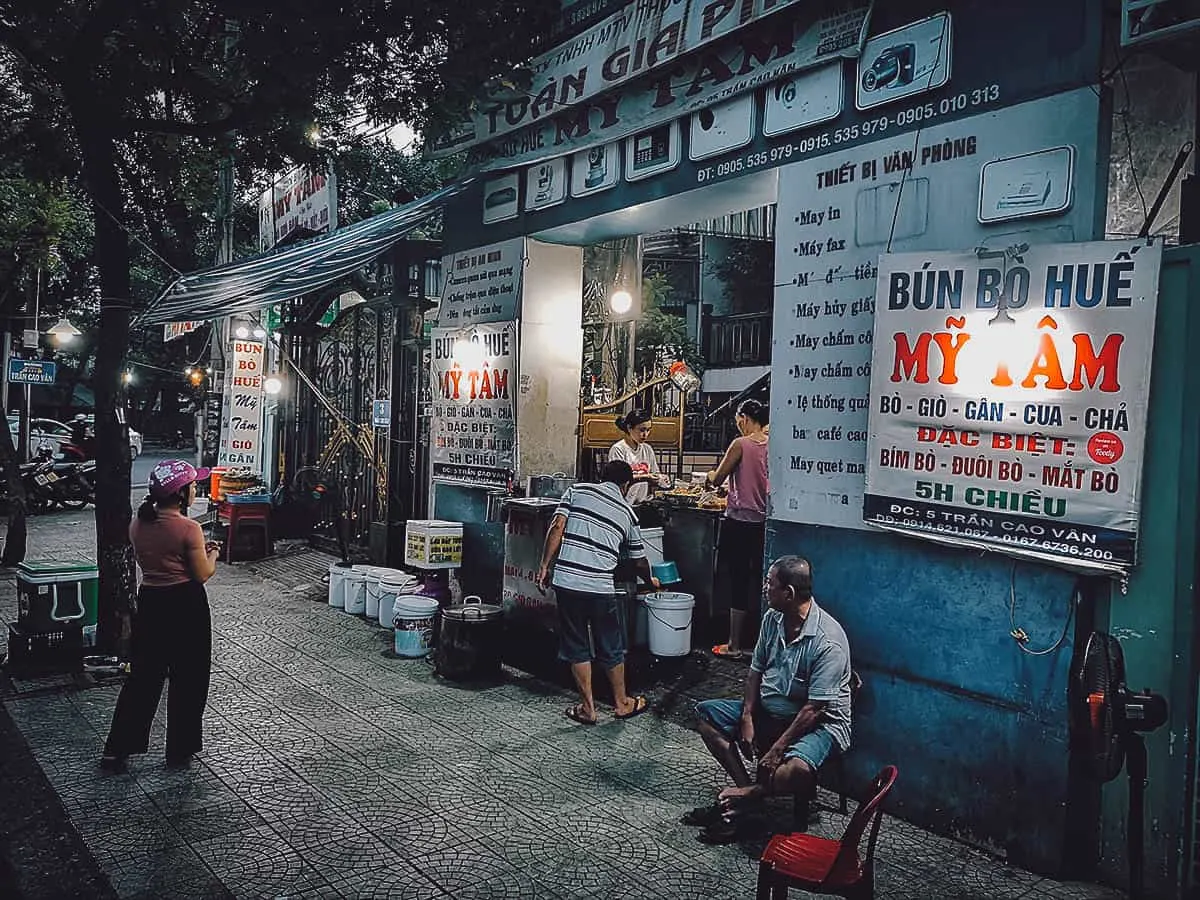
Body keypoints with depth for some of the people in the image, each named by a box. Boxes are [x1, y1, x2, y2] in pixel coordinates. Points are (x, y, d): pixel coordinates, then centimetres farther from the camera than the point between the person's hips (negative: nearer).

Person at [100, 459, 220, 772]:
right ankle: (180, 750, 19)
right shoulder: (188, 528, -18)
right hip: (185, 605, -6)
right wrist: (212, 554, 8)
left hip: (149, 602, 6)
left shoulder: (138, 524, 2)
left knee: (144, 675, 16)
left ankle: (116, 750, 18)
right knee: (188, 678, 9)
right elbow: (203, 574, -12)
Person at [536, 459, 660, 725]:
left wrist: (545, 565, 0)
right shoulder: (627, 513, 12)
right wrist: (650, 580, 42)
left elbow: (557, 528, -4)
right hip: (601, 587, 0)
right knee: (611, 648, 17)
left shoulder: (577, 491, 9)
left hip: (566, 581, 0)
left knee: (576, 647, 14)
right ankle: (622, 703, 33)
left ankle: (588, 708, 22)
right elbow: (639, 561, 22)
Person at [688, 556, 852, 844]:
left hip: (819, 723, -8)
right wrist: (747, 718, -6)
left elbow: (814, 709, -25)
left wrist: (777, 750, -25)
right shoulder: (773, 619, -3)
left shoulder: (828, 641, -26)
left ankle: (745, 795, -10)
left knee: (798, 769, -39)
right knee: (706, 713, -1)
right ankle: (749, 790, -9)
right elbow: (756, 670, 7)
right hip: (768, 711, 8)